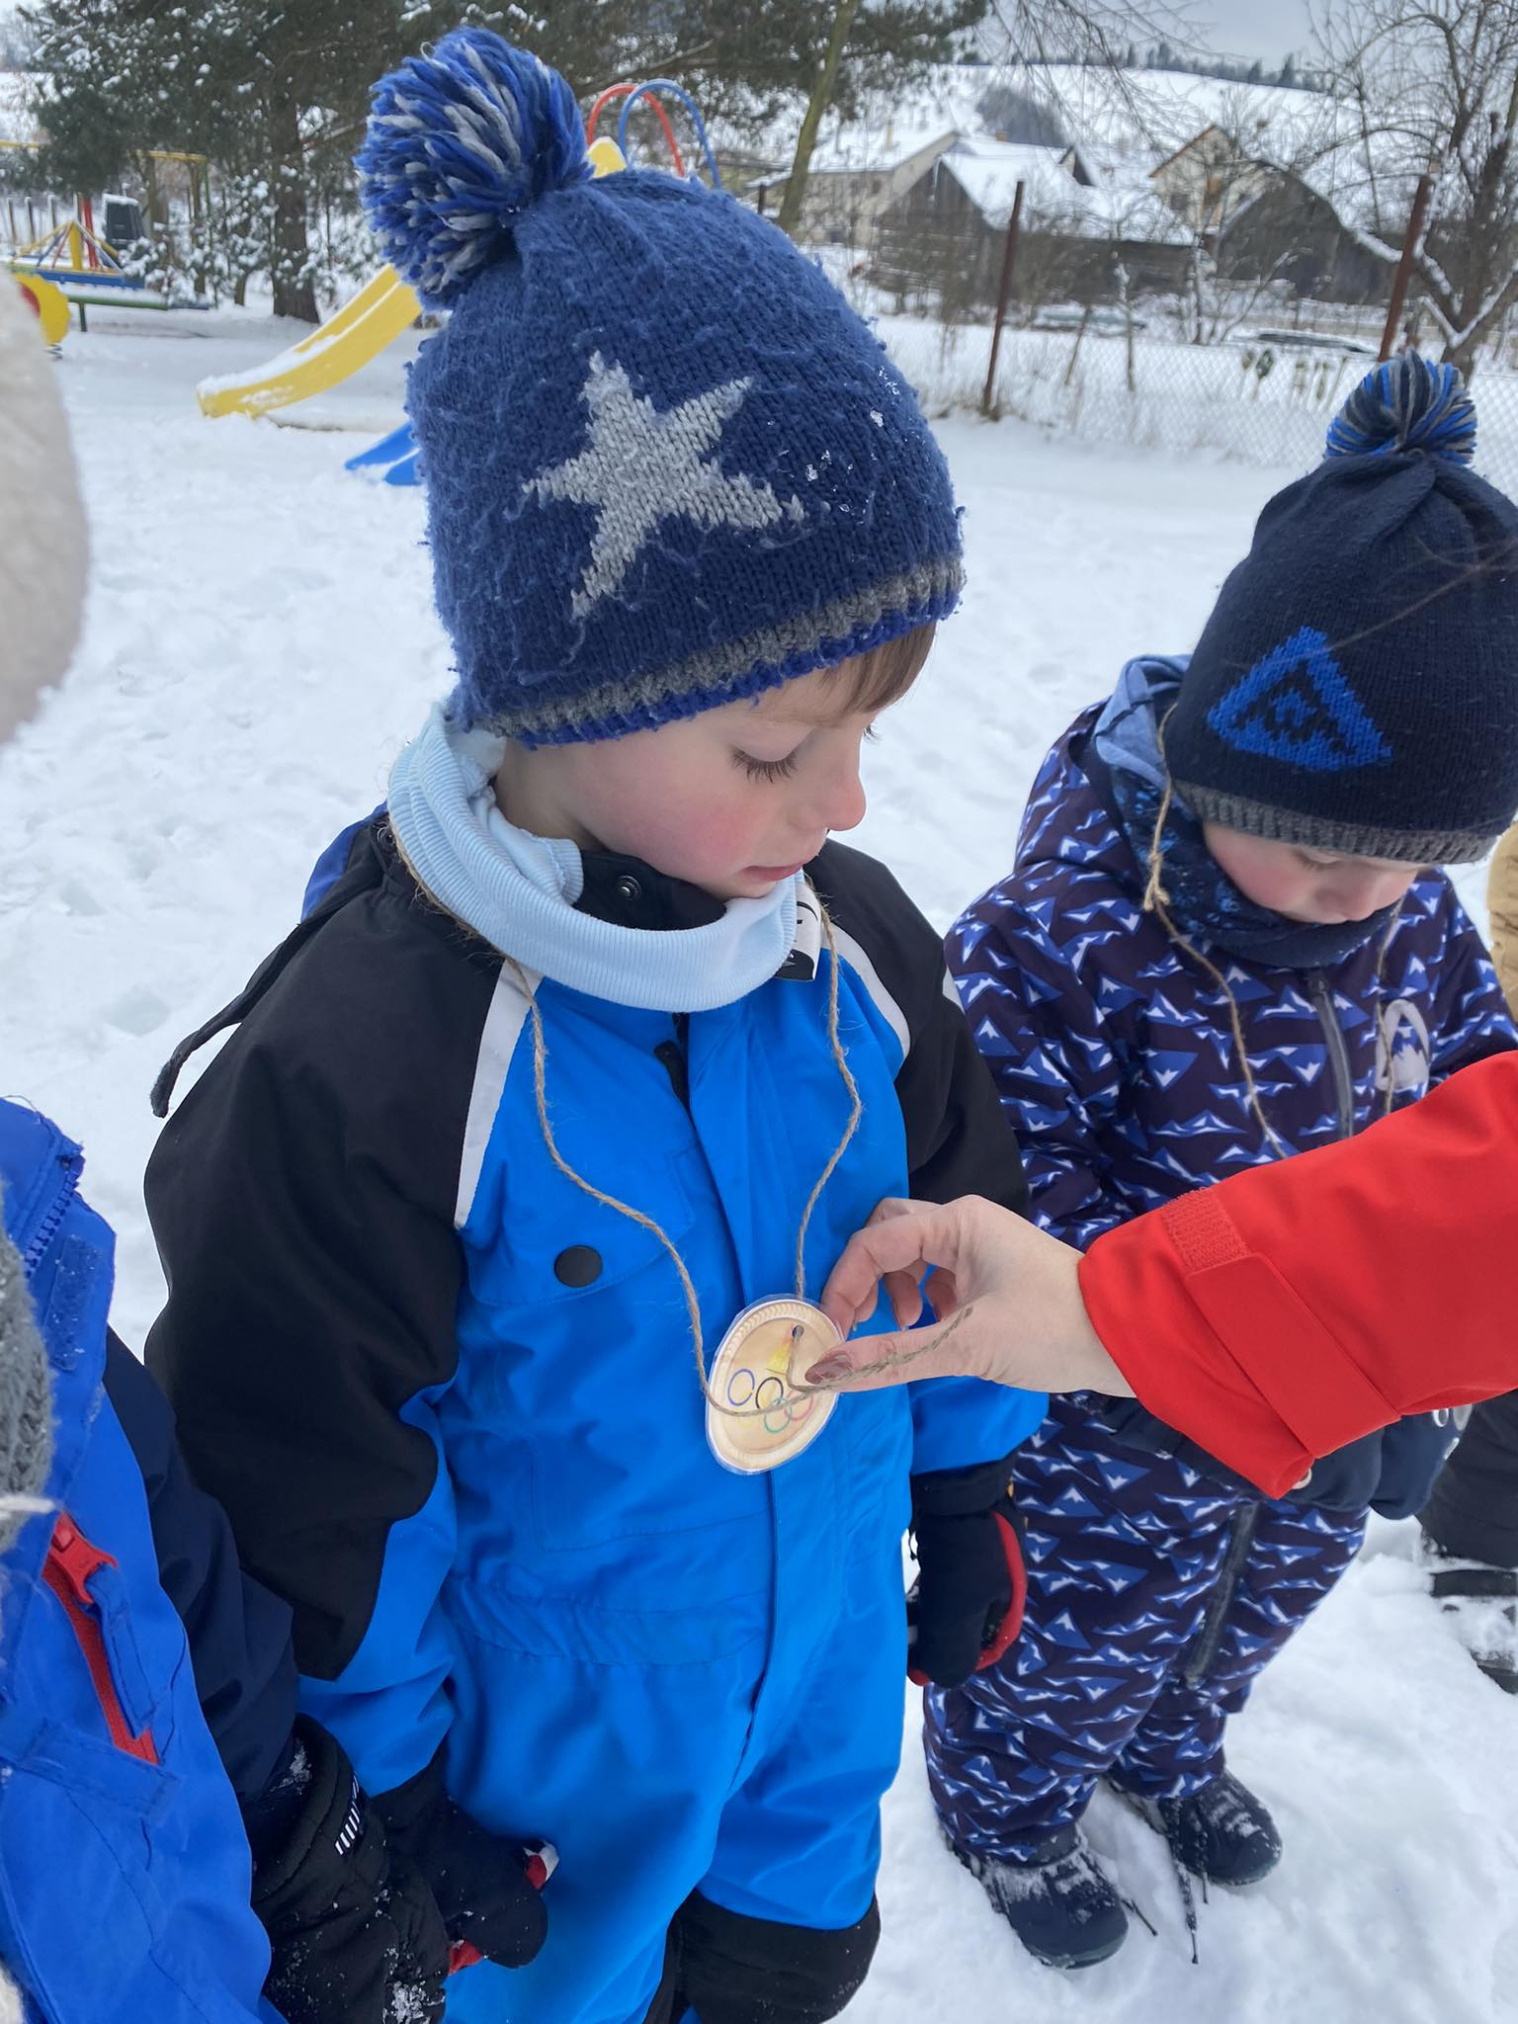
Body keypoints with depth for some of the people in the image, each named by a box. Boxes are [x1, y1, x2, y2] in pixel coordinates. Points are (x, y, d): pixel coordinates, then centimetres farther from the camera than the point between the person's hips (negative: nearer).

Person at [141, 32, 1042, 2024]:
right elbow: (306, 1528, -18)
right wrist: (371, 1861, -6)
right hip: (533, 1799, -4)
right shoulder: (349, 1076, -31)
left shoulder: (854, 943, -14)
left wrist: (969, 1507, 12)